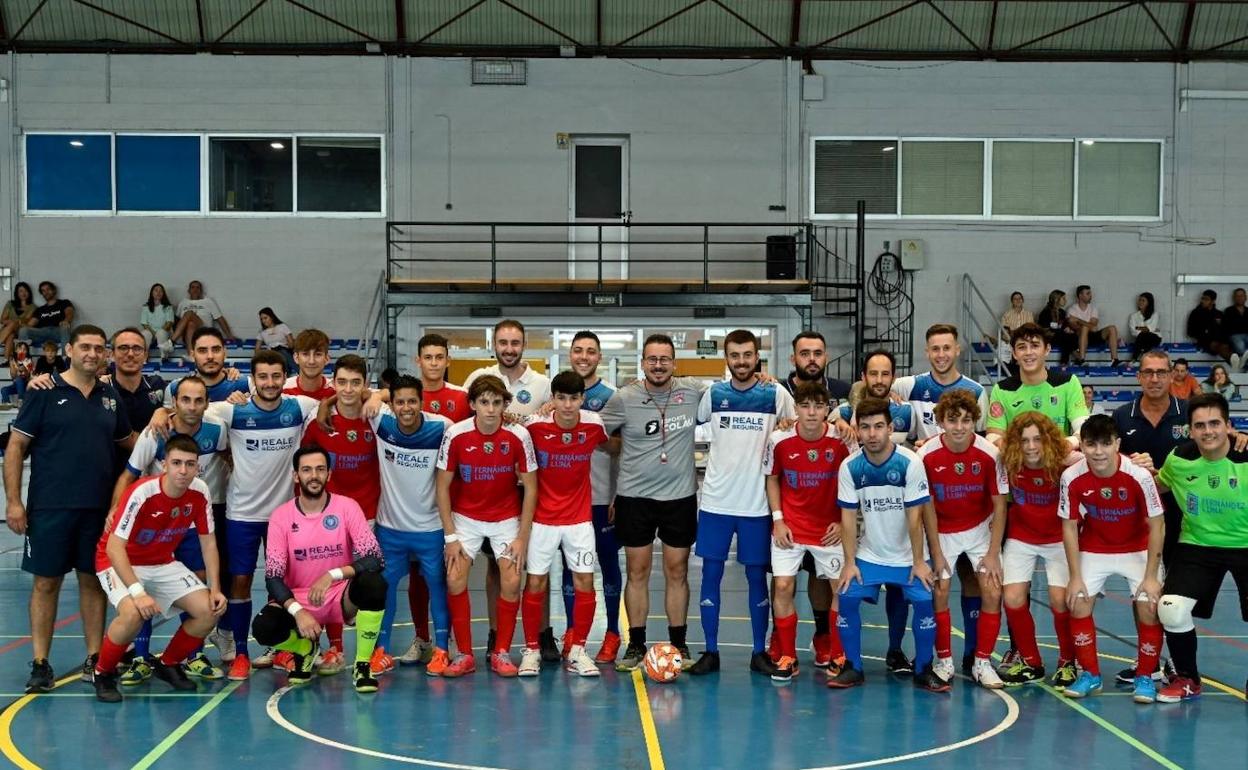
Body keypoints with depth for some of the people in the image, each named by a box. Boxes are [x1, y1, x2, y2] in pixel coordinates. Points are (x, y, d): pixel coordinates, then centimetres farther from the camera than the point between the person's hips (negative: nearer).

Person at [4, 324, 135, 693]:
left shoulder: (110, 396, 11)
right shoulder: (45, 391, -2)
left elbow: (127, 440, 24)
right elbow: (16, 445, -3)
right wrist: (13, 501, -9)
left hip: (98, 508, 4)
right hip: (50, 507, -4)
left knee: (93, 580, 8)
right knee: (46, 582, 2)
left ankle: (94, 659, 16)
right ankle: (40, 663, 10)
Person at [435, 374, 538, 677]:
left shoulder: (519, 436, -16)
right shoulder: (455, 435, -17)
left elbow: (530, 488, -8)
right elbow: (443, 487, -8)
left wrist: (522, 537, -10)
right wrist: (450, 536, -10)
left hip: (506, 517, 0)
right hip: (465, 517, 0)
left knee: (511, 581, -11)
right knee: (455, 579, -12)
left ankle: (501, 653, 5)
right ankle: (464, 655, 1)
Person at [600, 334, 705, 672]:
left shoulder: (694, 391, -3)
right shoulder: (623, 398, -5)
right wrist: (626, 456, -3)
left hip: (680, 495, 1)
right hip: (634, 495, -1)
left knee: (677, 571, 8)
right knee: (637, 571, 6)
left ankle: (679, 644, 19)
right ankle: (636, 645, 15)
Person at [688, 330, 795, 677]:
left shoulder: (776, 395, 0)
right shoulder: (713, 394, 3)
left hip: (757, 503, -1)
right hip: (715, 500, 1)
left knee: (757, 576, 5)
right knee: (711, 573, 2)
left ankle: (760, 652, 16)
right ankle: (710, 652, 11)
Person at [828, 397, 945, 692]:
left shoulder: (910, 463, -17)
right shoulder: (850, 467, -11)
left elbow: (914, 517, -14)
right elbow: (849, 517, -6)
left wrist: (919, 561, -11)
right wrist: (849, 562, -8)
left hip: (907, 556, -2)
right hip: (868, 555, 2)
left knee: (924, 600, -14)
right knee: (847, 598, -12)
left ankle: (923, 670, 5)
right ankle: (853, 668, 6)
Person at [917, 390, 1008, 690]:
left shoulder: (989, 454, -20)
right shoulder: (927, 455, -20)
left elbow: (999, 504, -10)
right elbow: (928, 506, -10)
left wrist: (993, 553, -11)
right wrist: (936, 553, -10)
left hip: (981, 529, 0)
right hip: (943, 532, 0)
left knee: (992, 593, -8)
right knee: (939, 593, -6)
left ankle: (982, 662, 6)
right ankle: (944, 661, 11)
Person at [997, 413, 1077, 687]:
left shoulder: (1064, 464, -24)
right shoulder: (1008, 464, -19)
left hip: (1059, 539, -2)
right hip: (1021, 538, 2)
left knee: (1060, 600, -12)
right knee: (1012, 599, -7)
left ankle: (1068, 662, 14)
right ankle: (1030, 663, 14)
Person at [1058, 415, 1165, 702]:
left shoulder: (1139, 476, -27)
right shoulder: (1072, 478, -21)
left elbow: (1155, 527, -16)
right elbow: (1070, 527, -9)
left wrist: (1151, 577, -16)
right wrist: (1075, 577, -10)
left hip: (1137, 549, -2)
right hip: (1093, 548, 2)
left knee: (1149, 608, -14)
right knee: (1078, 604, -8)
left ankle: (1145, 677, 7)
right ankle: (1090, 674, 11)